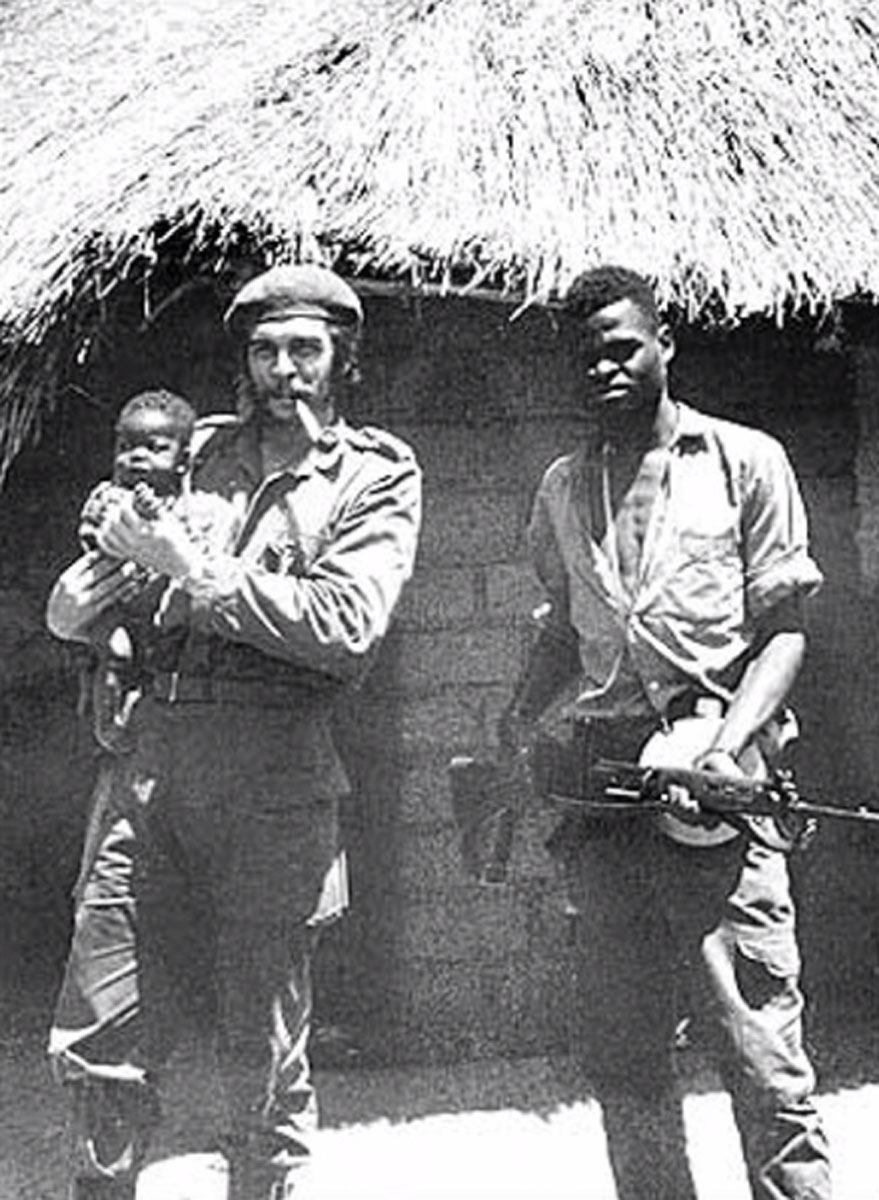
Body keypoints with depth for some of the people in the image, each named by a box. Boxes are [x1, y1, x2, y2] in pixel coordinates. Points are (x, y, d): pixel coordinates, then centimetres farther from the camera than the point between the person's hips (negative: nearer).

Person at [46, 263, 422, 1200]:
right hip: (156, 747, 4)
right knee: (109, 1040, 5)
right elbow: (69, 613, 21)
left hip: (271, 769, -4)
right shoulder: (207, 455, 17)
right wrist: (115, 560, -3)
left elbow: (348, 627, -11)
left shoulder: (376, 475, 5)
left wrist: (196, 568, -12)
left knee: (263, 1051, 4)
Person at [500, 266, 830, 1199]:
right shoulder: (562, 488, 17)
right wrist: (510, 743, 12)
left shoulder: (745, 461, 4)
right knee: (619, 1050, 7)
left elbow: (783, 628, 1)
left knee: (759, 1044, -7)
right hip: (598, 775, 5)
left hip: (707, 771, -4)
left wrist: (727, 743, -14)